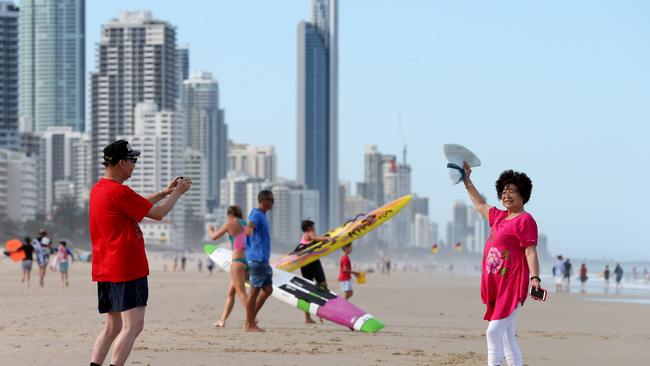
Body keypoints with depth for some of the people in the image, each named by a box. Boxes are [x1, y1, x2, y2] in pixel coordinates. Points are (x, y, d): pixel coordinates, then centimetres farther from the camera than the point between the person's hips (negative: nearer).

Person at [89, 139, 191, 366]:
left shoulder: (98, 189, 14)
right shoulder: (119, 192, -16)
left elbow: (137, 204, 27)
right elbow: (157, 213, -10)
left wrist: (165, 192, 23)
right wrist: (177, 193, 5)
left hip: (106, 270, 10)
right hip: (127, 270, -10)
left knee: (113, 327, 14)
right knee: (132, 326, -10)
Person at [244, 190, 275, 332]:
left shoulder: (263, 215, 17)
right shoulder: (256, 214, -14)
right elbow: (250, 225, -37)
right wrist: (249, 229, -59)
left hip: (263, 259, 10)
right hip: (257, 258, -10)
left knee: (268, 289, 11)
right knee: (255, 291, -4)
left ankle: (250, 320, 15)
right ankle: (250, 324, 2)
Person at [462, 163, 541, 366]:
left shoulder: (525, 220, -7)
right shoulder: (500, 217, 17)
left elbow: (531, 252, -15)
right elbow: (480, 205, 36)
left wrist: (535, 278, -28)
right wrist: (467, 180, 39)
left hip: (512, 285, -9)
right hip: (495, 285, 9)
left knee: (494, 331, -17)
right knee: (506, 336, 10)